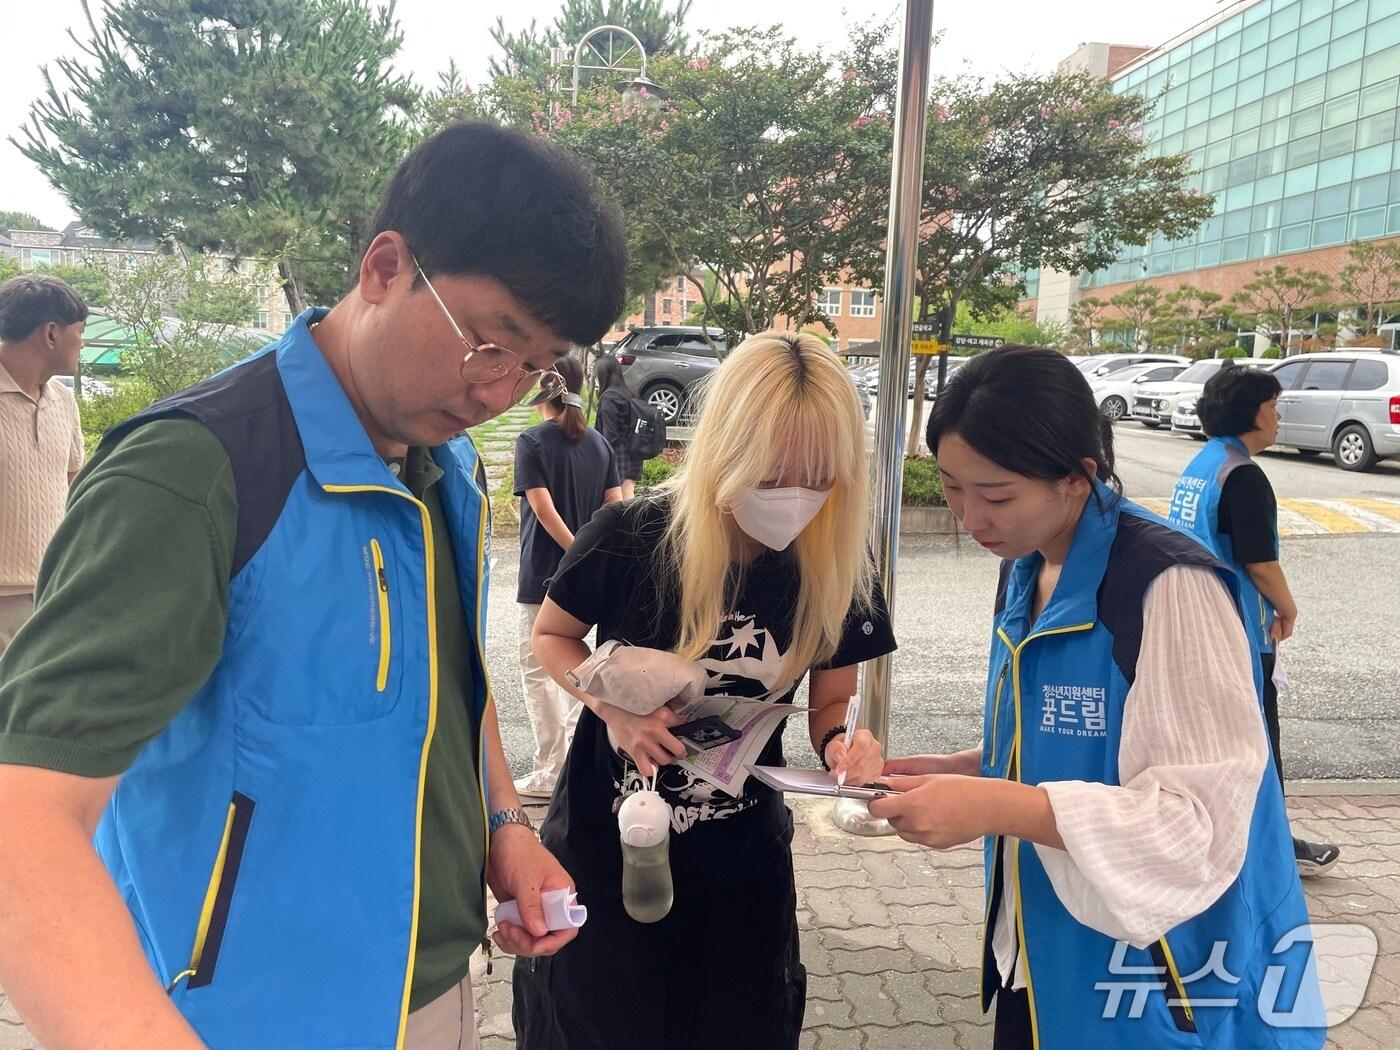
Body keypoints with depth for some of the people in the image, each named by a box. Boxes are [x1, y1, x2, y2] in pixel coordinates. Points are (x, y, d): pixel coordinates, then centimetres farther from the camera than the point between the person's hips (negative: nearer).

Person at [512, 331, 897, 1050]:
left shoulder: (839, 570, -14)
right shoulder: (631, 537, -21)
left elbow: (830, 702, -1)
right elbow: (551, 635, -4)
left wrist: (843, 744, -24)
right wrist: (614, 706, -22)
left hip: (739, 863, 2)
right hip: (603, 843, -1)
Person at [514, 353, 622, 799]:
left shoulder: (533, 441, -12)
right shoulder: (599, 442, 5)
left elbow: (544, 508, -20)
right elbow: (615, 507, 1)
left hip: (545, 574, -6)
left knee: (537, 667, 3)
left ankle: (551, 772, 5)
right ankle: (574, 746, 30)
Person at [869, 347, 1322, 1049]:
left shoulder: (1170, 587, -24)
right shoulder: (1026, 571, 1)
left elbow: (1203, 821, -26)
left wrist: (999, 807, -31)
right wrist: (963, 771, -3)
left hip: (1166, 983, -7)